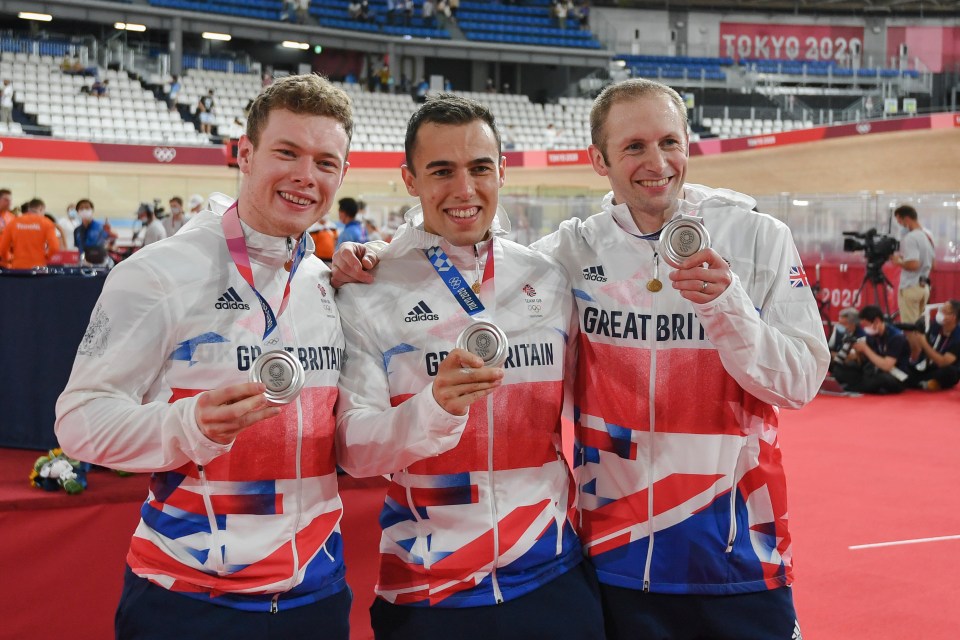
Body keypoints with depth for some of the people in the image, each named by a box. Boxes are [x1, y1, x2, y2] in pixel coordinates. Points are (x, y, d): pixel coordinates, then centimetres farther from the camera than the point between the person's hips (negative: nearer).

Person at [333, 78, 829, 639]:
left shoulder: (758, 238, -4)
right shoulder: (575, 250, 0)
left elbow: (801, 383, -6)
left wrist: (727, 306, -22)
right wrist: (374, 260, -6)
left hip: (739, 556, -1)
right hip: (617, 556, 1)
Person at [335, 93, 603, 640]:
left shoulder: (550, 281, 2)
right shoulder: (368, 293, -7)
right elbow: (352, 450, -12)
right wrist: (435, 407, -28)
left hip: (555, 578, 2)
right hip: (425, 593, -2)